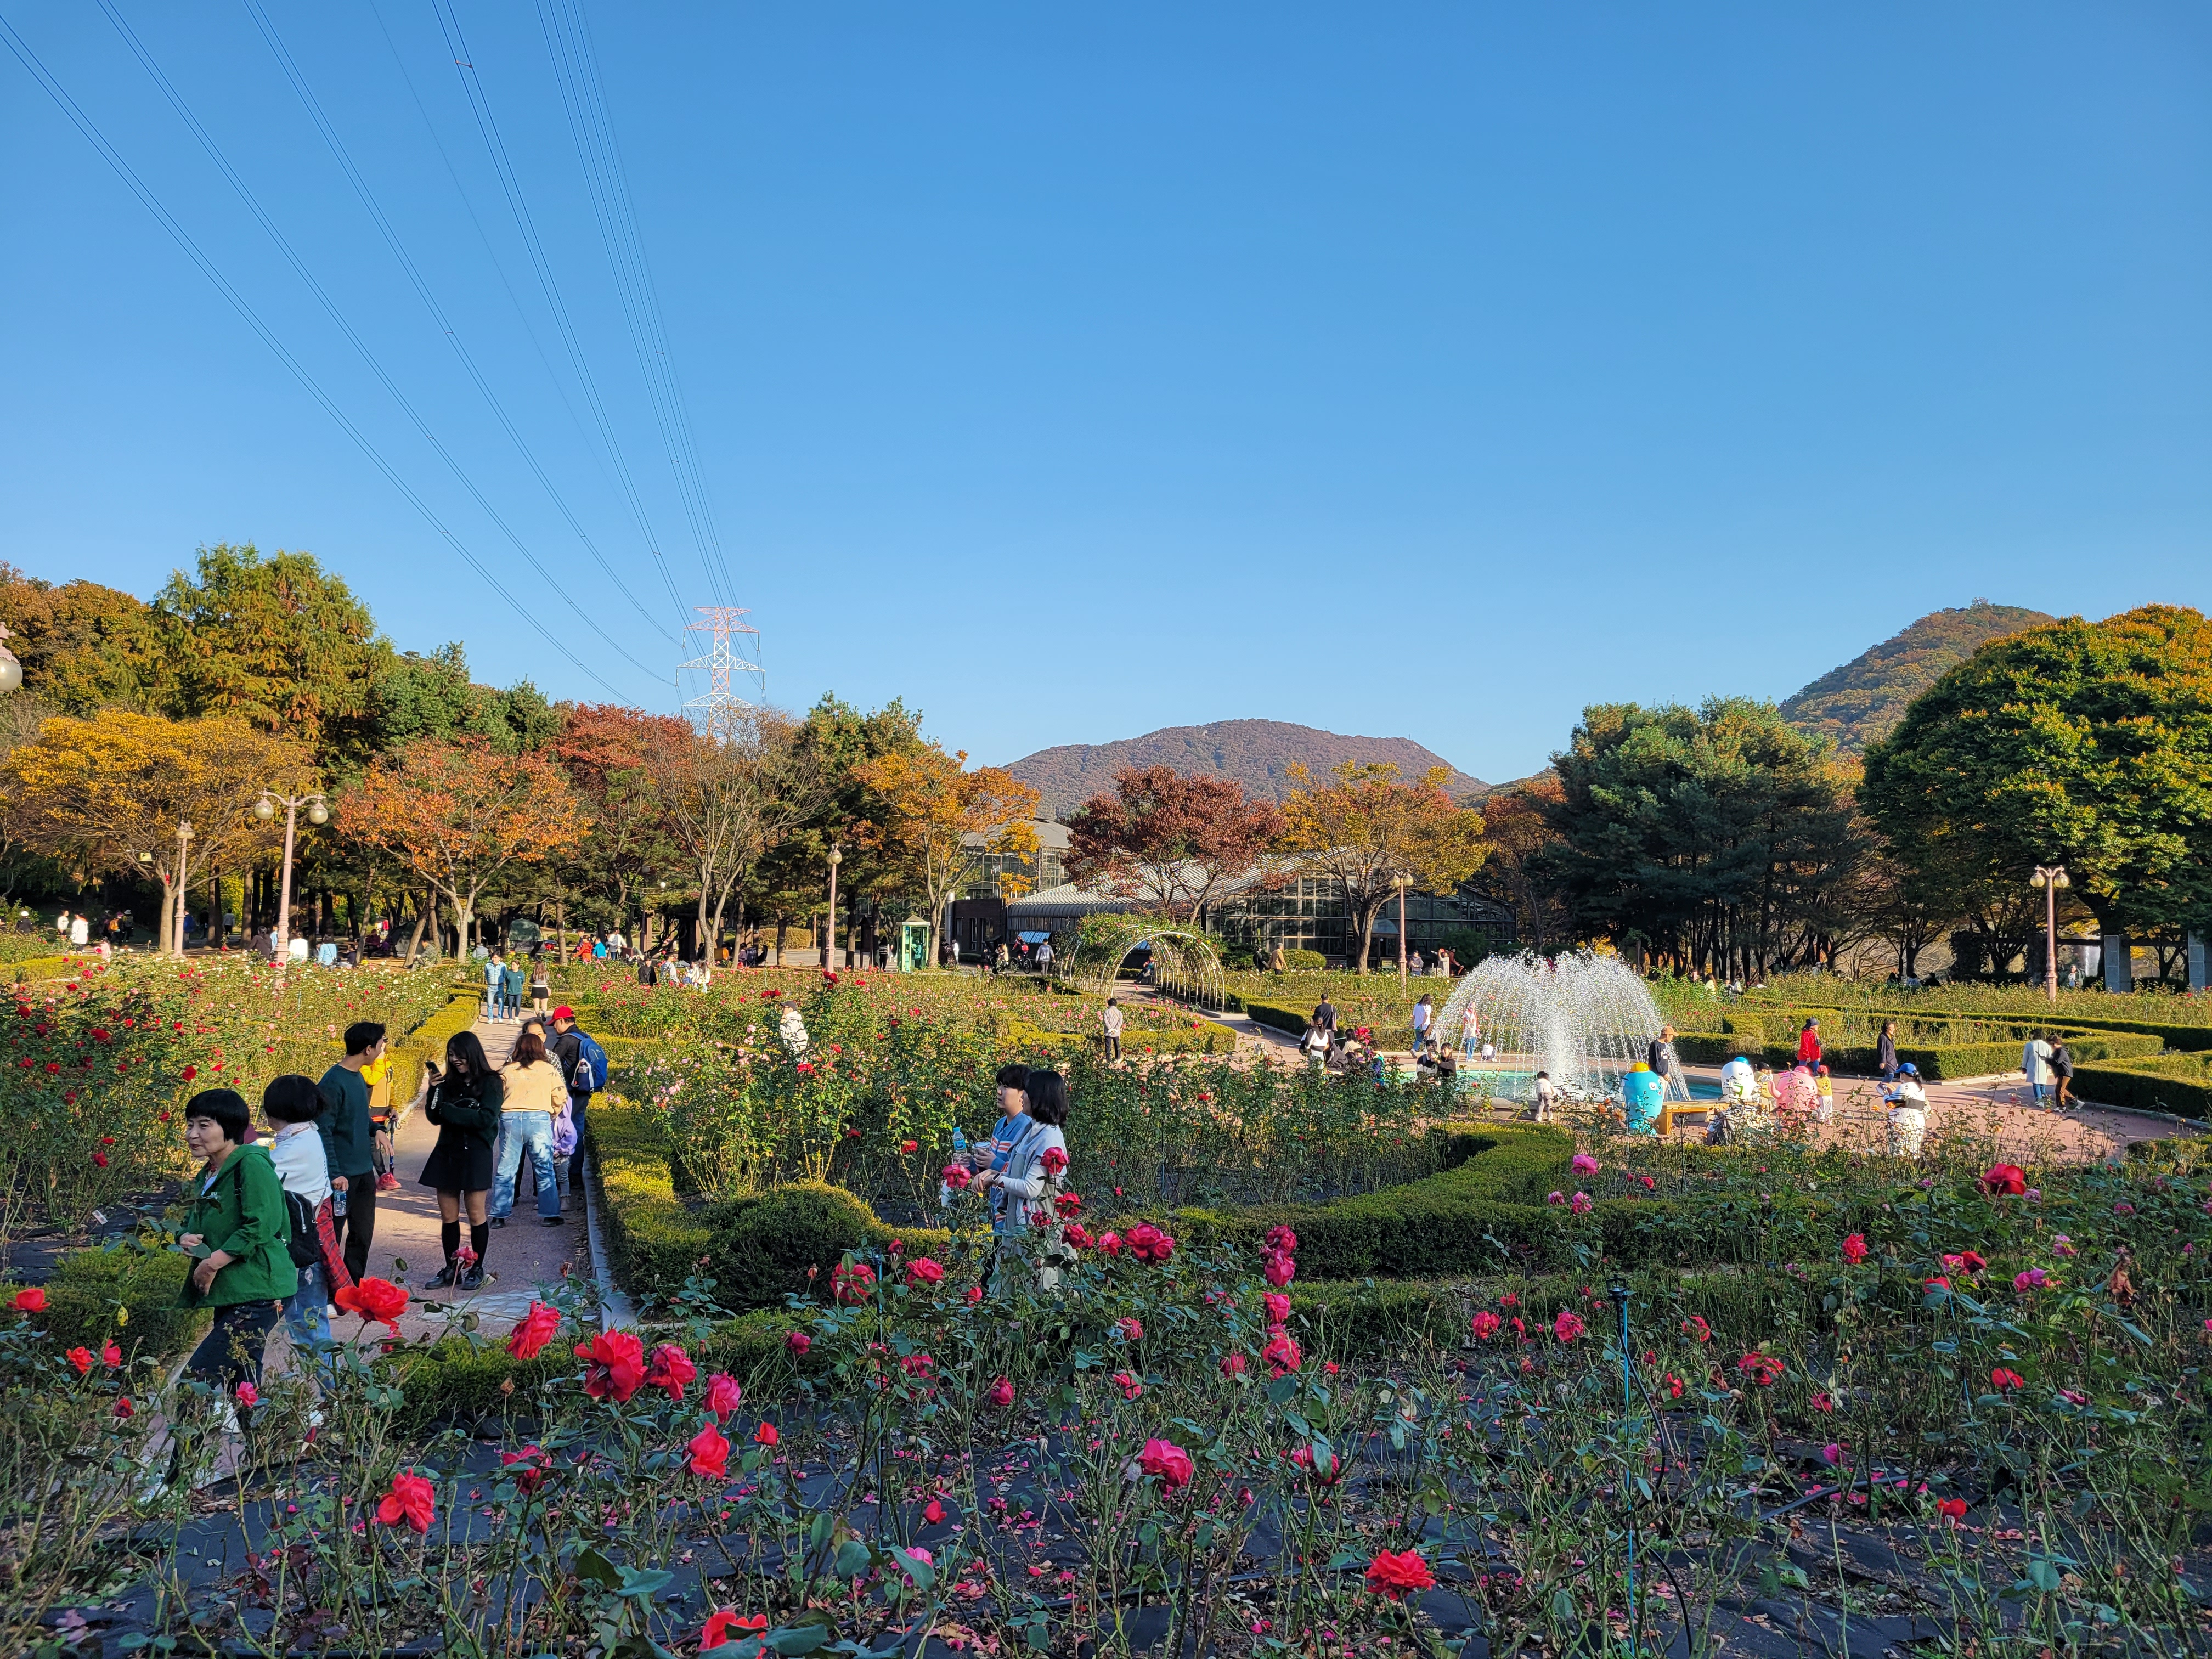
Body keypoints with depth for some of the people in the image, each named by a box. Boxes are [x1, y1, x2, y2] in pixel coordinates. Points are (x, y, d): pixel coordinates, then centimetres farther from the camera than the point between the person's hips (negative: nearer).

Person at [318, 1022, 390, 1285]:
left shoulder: (358, 1078, 8)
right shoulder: (333, 1083, -17)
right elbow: (323, 1131, -19)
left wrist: (376, 1130, 3)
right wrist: (334, 1173, -22)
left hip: (364, 1171, 8)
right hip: (342, 1175, -8)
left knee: (363, 1234, 13)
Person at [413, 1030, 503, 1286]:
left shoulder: (490, 1083, -5)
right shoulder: (448, 1082, 9)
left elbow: (486, 1118, -17)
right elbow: (434, 1117, 4)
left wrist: (448, 1110, -15)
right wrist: (433, 1089, -10)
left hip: (475, 1156, -5)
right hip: (447, 1152, 5)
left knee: (475, 1215, 3)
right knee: (448, 1216, 8)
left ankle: (477, 1269, 14)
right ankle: (451, 1269, 17)